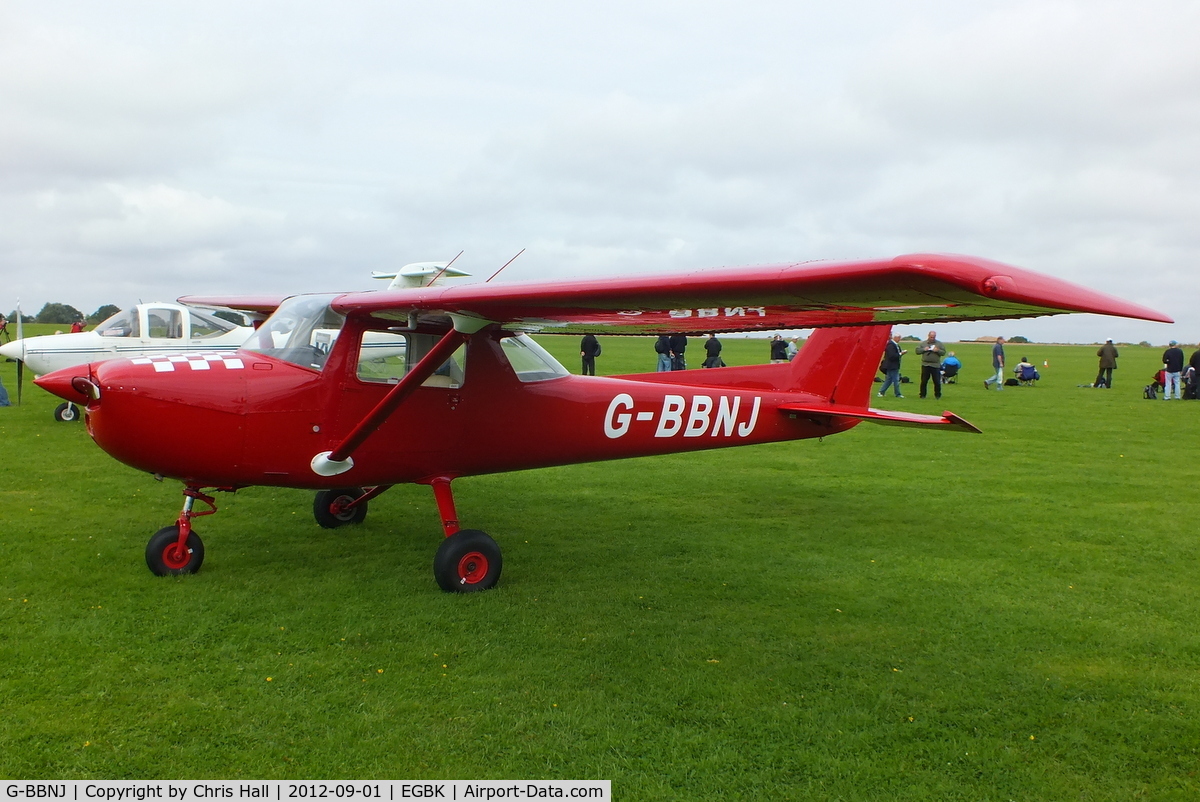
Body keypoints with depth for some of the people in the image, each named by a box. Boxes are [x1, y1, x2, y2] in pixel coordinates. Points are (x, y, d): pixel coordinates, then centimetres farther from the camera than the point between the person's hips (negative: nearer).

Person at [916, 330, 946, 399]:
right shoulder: (923, 343, 9)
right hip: (925, 365, 1)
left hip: (935, 365, -1)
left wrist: (938, 351, -14)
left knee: (937, 382, 1)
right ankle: (922, 395, 13)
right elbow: (917, 351, 6)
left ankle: (937, 395, 13)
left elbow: (944, 352, 4)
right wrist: (923, 349, -10)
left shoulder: (939, 344, 7)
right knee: (924, 381, 4)